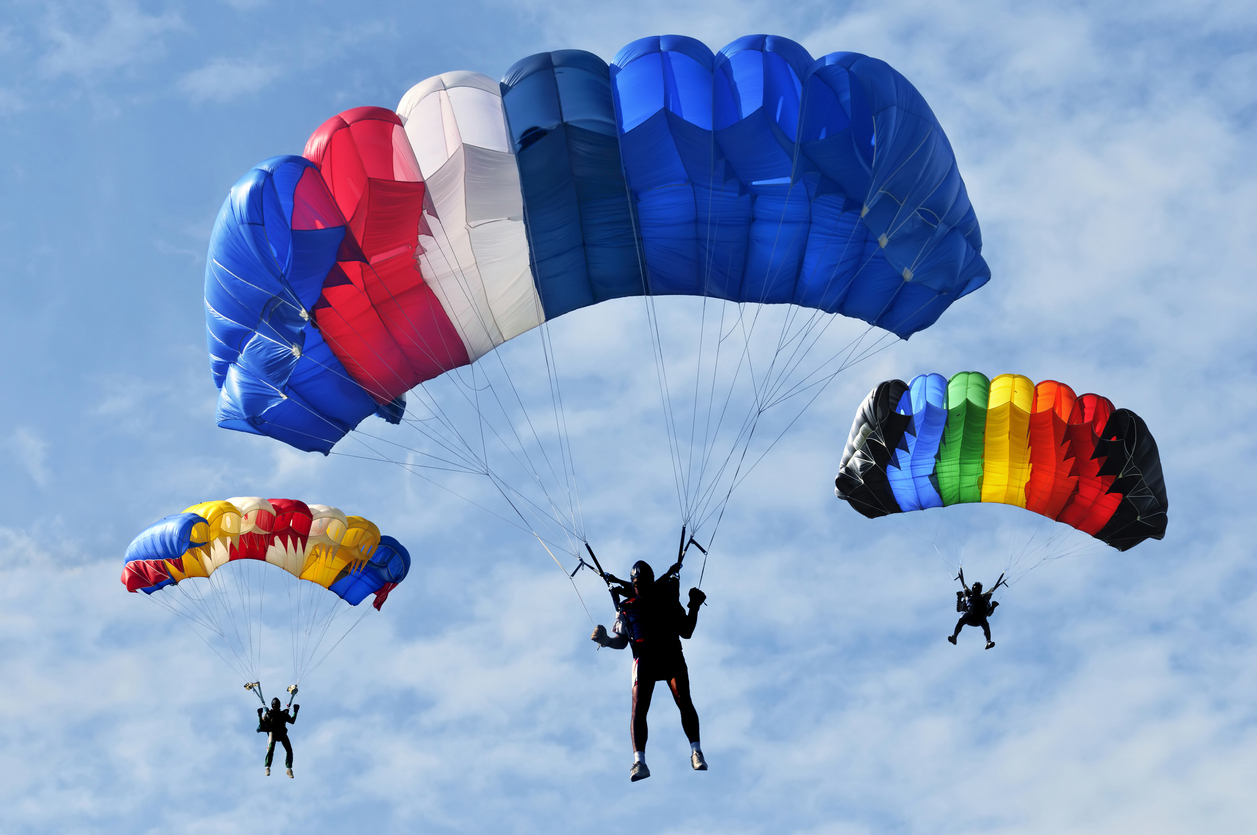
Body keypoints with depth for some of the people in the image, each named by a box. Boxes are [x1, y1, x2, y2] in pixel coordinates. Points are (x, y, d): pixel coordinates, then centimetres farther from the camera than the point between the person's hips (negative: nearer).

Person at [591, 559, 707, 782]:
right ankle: (639, 761, -25)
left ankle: (696, 751, -21)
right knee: (638, 708, -17)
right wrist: (605, 641, -1)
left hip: (671, 655, 0)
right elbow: (621, 642, 19)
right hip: (644, 659, 0)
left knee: (684, 701, -20)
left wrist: (694, 607, 8)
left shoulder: (668, 601, 17)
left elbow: (686, 633, 16)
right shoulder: (626, 608, 17)